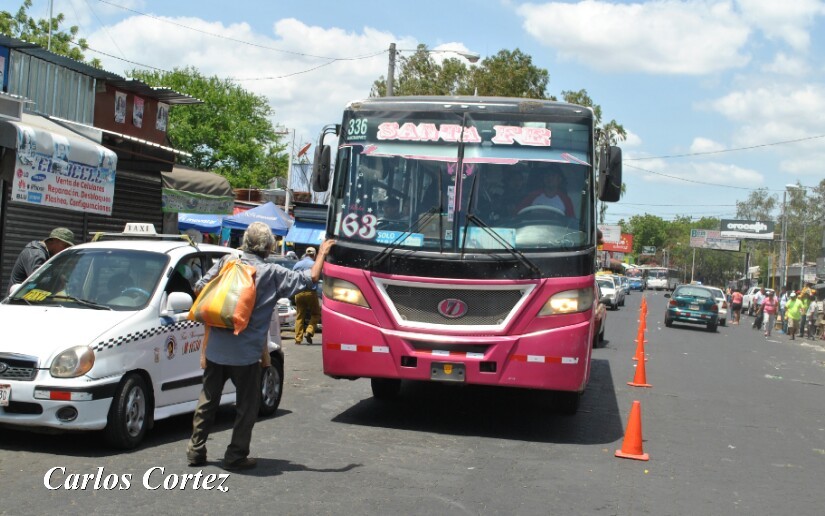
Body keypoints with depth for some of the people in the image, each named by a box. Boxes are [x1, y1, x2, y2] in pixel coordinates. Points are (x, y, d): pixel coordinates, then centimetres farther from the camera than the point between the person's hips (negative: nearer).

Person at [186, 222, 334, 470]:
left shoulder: (226, 262, 1)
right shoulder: (273, 273, -7)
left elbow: (200, 288, 3)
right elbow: (310, 278, -4)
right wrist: (322, 253, 11)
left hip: (215, 348, 4)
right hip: (247, 352, -4)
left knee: (208, 400, 15)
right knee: (247, 406, 9)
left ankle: (196, 450, 19)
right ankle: (236, 456, 11)